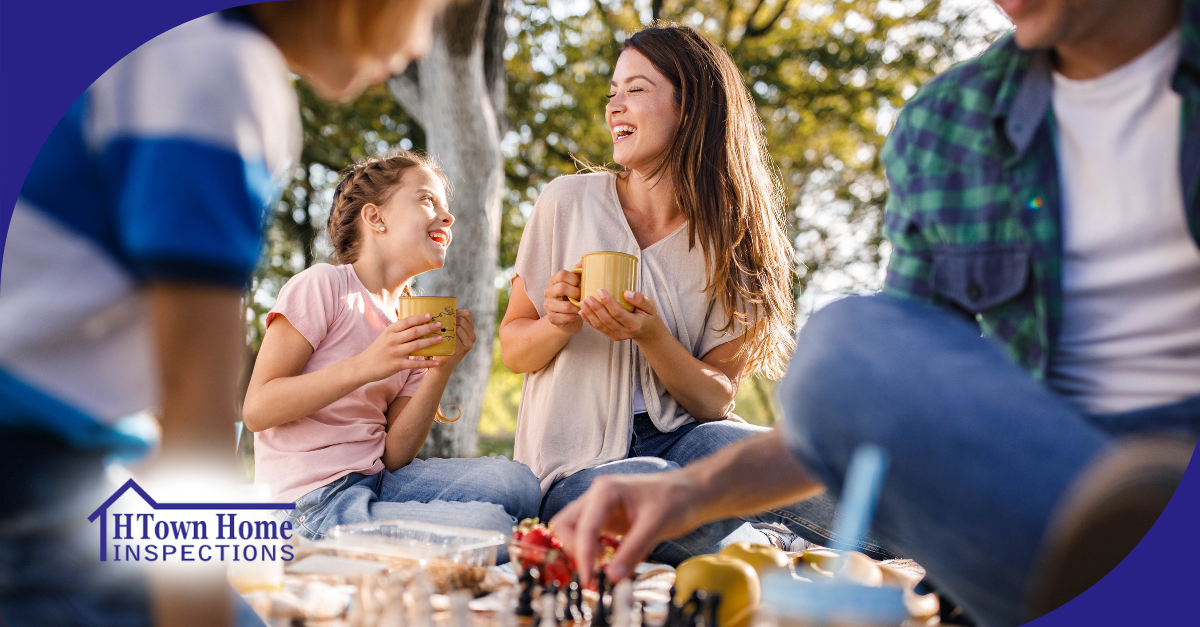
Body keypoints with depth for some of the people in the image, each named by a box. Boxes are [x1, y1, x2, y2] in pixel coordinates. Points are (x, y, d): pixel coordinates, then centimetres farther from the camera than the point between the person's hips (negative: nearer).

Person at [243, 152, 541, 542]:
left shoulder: (413, 330, 13)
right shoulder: (322, 285, -7)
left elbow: (394, 457, 5)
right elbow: (256, 411, -14)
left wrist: (441, 371, -8)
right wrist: (365, 366, -24)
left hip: (378, 484, 7)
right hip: (312, 505, -7)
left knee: (515, 482, -15)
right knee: (488, 527, -23)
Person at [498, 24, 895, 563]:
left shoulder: (732, 238, 3)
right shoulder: (568, 202, 0)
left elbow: (716, 398, 0)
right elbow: (512, 349, 8)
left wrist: (650, 335, -18)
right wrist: (558, 326, -15)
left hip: (682, 439, 1)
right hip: (581, 467, -1)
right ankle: (774, 544, -14)